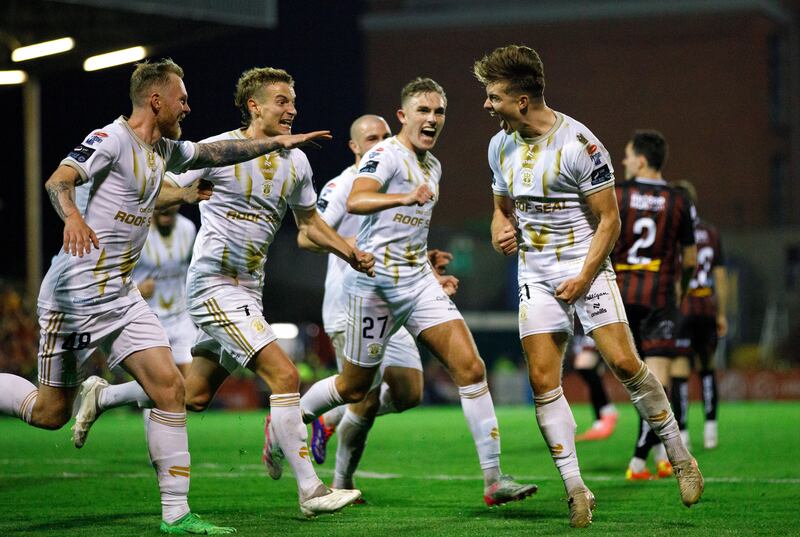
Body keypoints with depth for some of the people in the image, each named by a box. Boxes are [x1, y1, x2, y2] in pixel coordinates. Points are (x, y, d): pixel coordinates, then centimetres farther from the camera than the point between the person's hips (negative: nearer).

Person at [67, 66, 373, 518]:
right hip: (214, 285, -8)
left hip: (248, 292, 8)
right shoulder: (218, 150, -11)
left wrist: (352, 254, 10)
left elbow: (311, 223, 21)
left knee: (195, 395, 12)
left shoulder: (296, 162, 9)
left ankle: (103, 398, 34)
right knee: (285, 376, -18)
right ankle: (311, 491, -15)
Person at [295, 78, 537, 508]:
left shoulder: (433, 166, 16)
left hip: (418, 280, 7)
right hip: (376, 282, -7)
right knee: (354, 387, 5)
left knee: (470, 368, -9)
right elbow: (355, 201, -29)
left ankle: (494, 479, -11)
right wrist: (405, 197, -43)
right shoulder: (386, 154, -10)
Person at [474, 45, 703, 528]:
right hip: (536, 275, 5)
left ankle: (681, 458, 3)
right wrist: (501, 232, -1)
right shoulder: (500, 146, 6)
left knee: (623, 362, -14)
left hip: (586, 269, -5)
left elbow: (609, 219, -9)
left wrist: (583, 278, -15)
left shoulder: (578, 143, -14)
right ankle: (576, 489, -2)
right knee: (543, 378, -6)